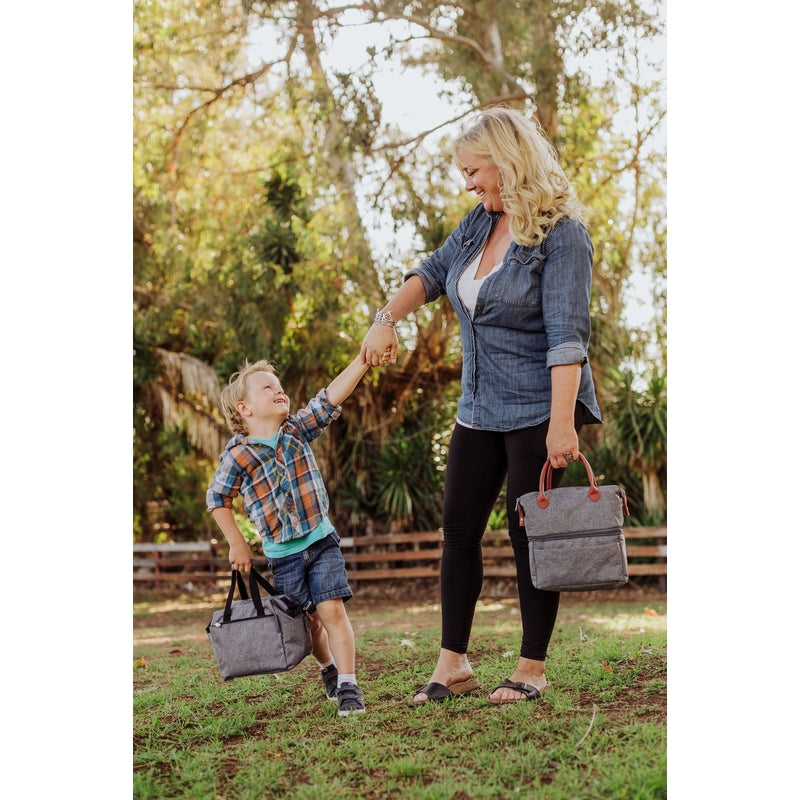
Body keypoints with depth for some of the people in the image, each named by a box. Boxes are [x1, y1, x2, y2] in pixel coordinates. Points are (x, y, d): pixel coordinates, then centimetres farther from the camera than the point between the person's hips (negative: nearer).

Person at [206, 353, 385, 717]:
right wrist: (237, 544, 3)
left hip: (321, 541, 1)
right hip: (282, 554, 0)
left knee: (332, 610, -11)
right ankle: (329, 669, 36)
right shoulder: (237, 455, -9)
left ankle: (348, 684, -9)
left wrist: (364, 358, -23)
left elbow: (331, 397, -13)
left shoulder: (297, 430, -2)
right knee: (308, 620, 11)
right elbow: (217, 499, 3)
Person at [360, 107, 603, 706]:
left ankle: (532, 669, 12)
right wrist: (387, 319, 5)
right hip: (480, 408, 8)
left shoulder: (562, 235, -15)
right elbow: (433, 273, 22)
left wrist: (561, 424, -27)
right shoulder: (480, 222, 10)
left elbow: (567, 336, -21)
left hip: (538, 409, -8)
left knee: (529, 533, -2)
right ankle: (453, 665, 16)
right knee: (459, 528, 7)